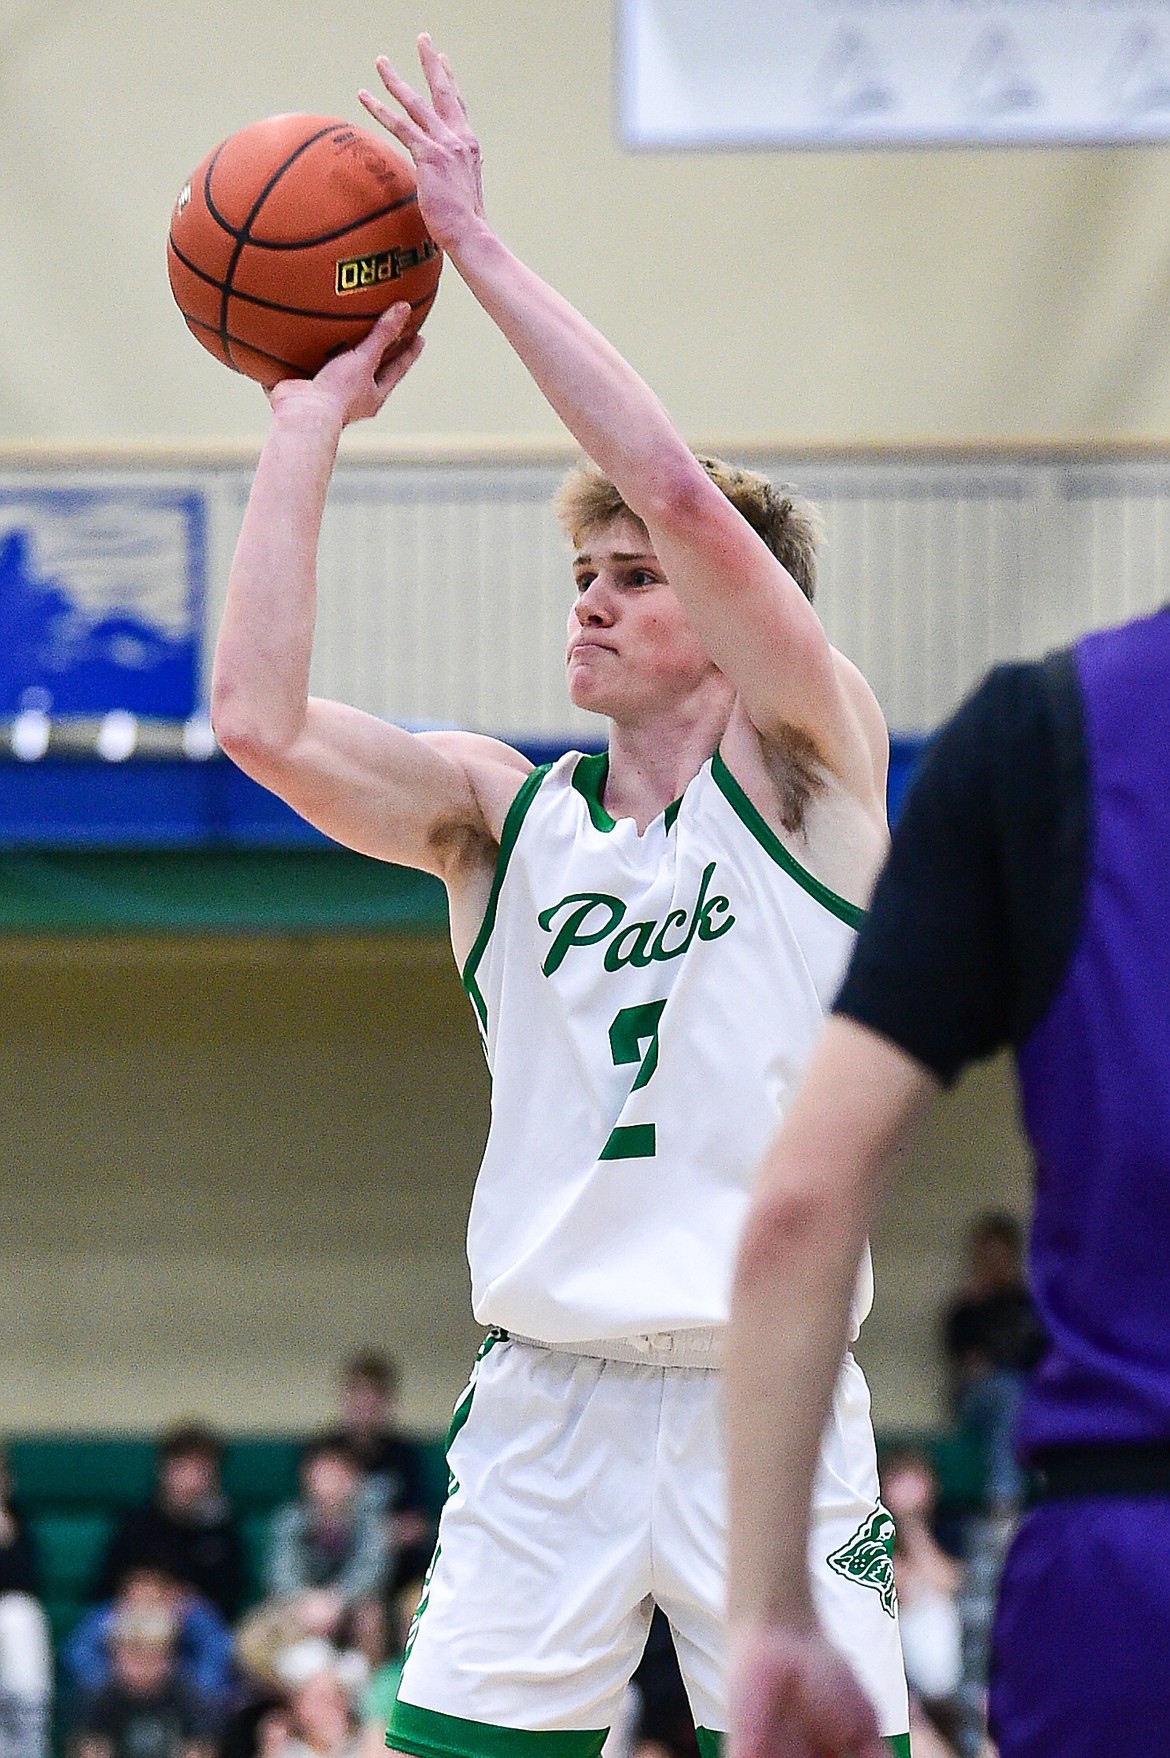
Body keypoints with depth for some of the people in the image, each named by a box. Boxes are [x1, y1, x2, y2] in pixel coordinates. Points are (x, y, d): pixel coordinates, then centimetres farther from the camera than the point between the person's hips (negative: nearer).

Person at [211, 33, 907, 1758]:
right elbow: (261, 719, -7)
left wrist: (480, 245, -12)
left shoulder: (804, 763, 1)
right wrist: (310, 421, -4)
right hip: (546, 1408, 3)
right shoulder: (503, 813, 10)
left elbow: (682, 490, -14)